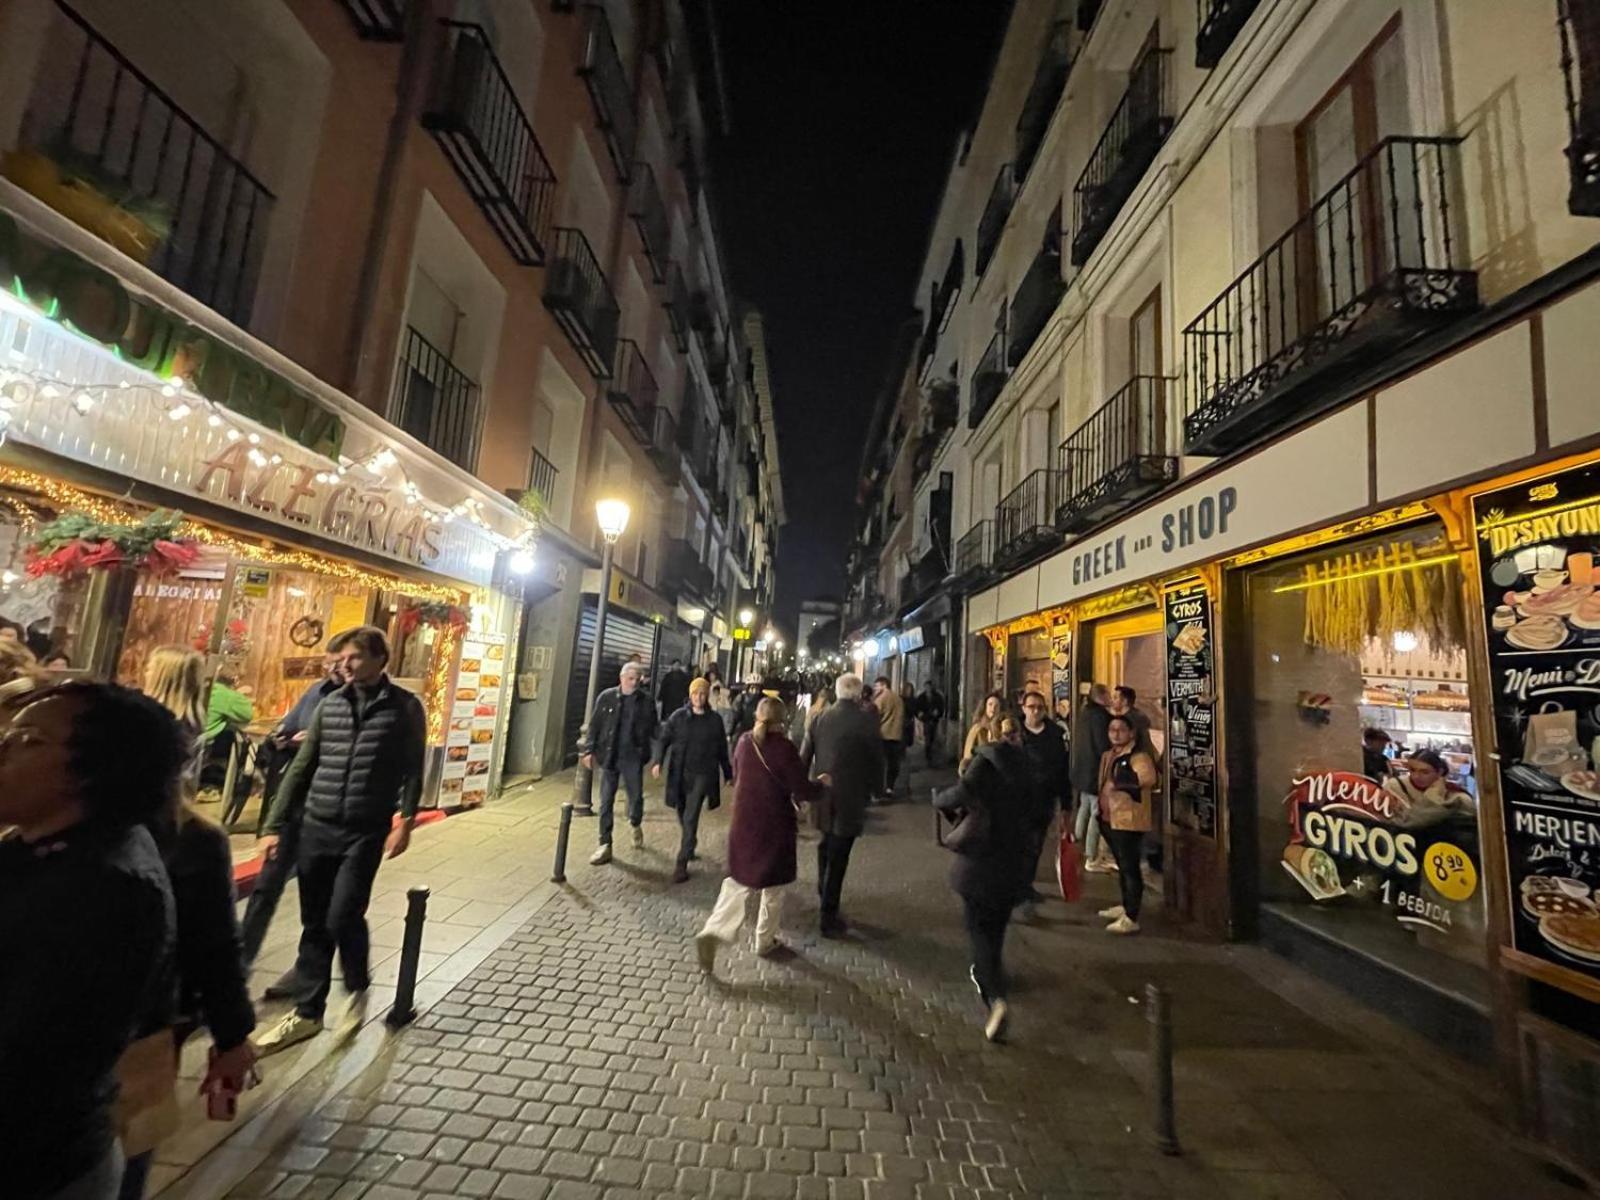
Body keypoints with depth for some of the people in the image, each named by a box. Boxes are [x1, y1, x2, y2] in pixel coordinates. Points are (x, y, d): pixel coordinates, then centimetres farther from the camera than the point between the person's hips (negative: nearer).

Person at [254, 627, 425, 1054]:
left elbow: (412, 772, -7)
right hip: (317, 827, 4)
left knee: (342, 918, -7)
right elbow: (301, 768, 10)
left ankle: (358, 990, 22)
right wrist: (274, 825, 7)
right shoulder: (329, 705, 6)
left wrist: (405, 821, -15)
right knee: (314, 924, 13)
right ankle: (306, 1012, 29)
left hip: (366, 832, -4)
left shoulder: (404, 708, -6)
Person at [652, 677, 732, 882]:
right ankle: (689, 847, 41)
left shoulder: (715, 720, -1)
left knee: (691, 818, -7)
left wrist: (729, 774, 11)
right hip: (679, 773, 2)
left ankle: (682, 863, -1)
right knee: (683, 816, 16)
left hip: (702, 774, -2)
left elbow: (722, 750, 6)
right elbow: (663, 739, -2)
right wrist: (658, 761, -17)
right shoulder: (678, 716, -2)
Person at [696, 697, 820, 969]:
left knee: (738, 881, 15)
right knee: (773, 886, 16)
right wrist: (820, 785, 3)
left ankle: (713, 932, -1)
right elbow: (801, 789, -16)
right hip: (774, 824, -4)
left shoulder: (744, 742, -1)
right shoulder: (784, 747, -18)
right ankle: (765, 942, 28)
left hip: (743, 822, 4)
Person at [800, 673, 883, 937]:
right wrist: (874, 788, 9)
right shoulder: (866, 719, -14)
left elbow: (804, 757, 2)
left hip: (822, 794, 5)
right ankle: (829, 917, 15)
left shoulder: (820, 719, -2)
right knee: (838, 857, 5)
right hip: (850, 798, -5)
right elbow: (876, 758, -7)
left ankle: (825, 900, 42)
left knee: (826, 848, 24)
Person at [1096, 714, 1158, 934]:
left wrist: (1120, 782, -29)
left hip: (1128, 819, -9)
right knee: (1122, 866, 21)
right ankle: (1125, 906, 35)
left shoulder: (1138, 756, -14)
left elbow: (1148, 777, -33)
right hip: (1110, 818, 9)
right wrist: (1101, 810, 20)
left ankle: (1131, 918, 1)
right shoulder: (1107, 755, 14)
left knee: (1130, 868, -5)